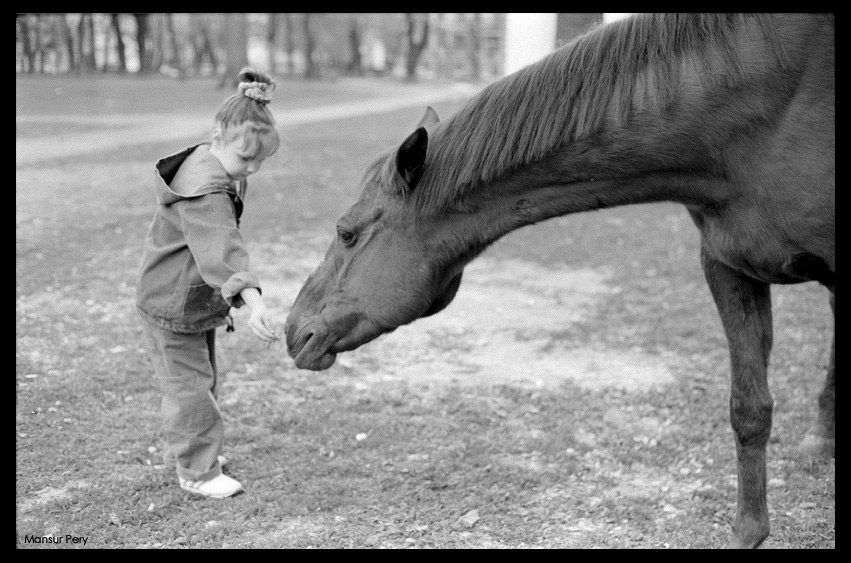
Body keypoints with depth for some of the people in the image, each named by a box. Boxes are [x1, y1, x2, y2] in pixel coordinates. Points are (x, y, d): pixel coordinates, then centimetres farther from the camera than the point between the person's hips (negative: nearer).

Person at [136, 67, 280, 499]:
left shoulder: (210, 166, 2)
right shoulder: (206, 191, -31)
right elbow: (223, 250, -45)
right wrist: (252, 299, -57)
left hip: (198, 300, 10)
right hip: (171, 305, -10)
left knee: (201, 379, 21)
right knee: (190, 385, -2)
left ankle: (184, 450, 38)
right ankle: (197, 471, 10)